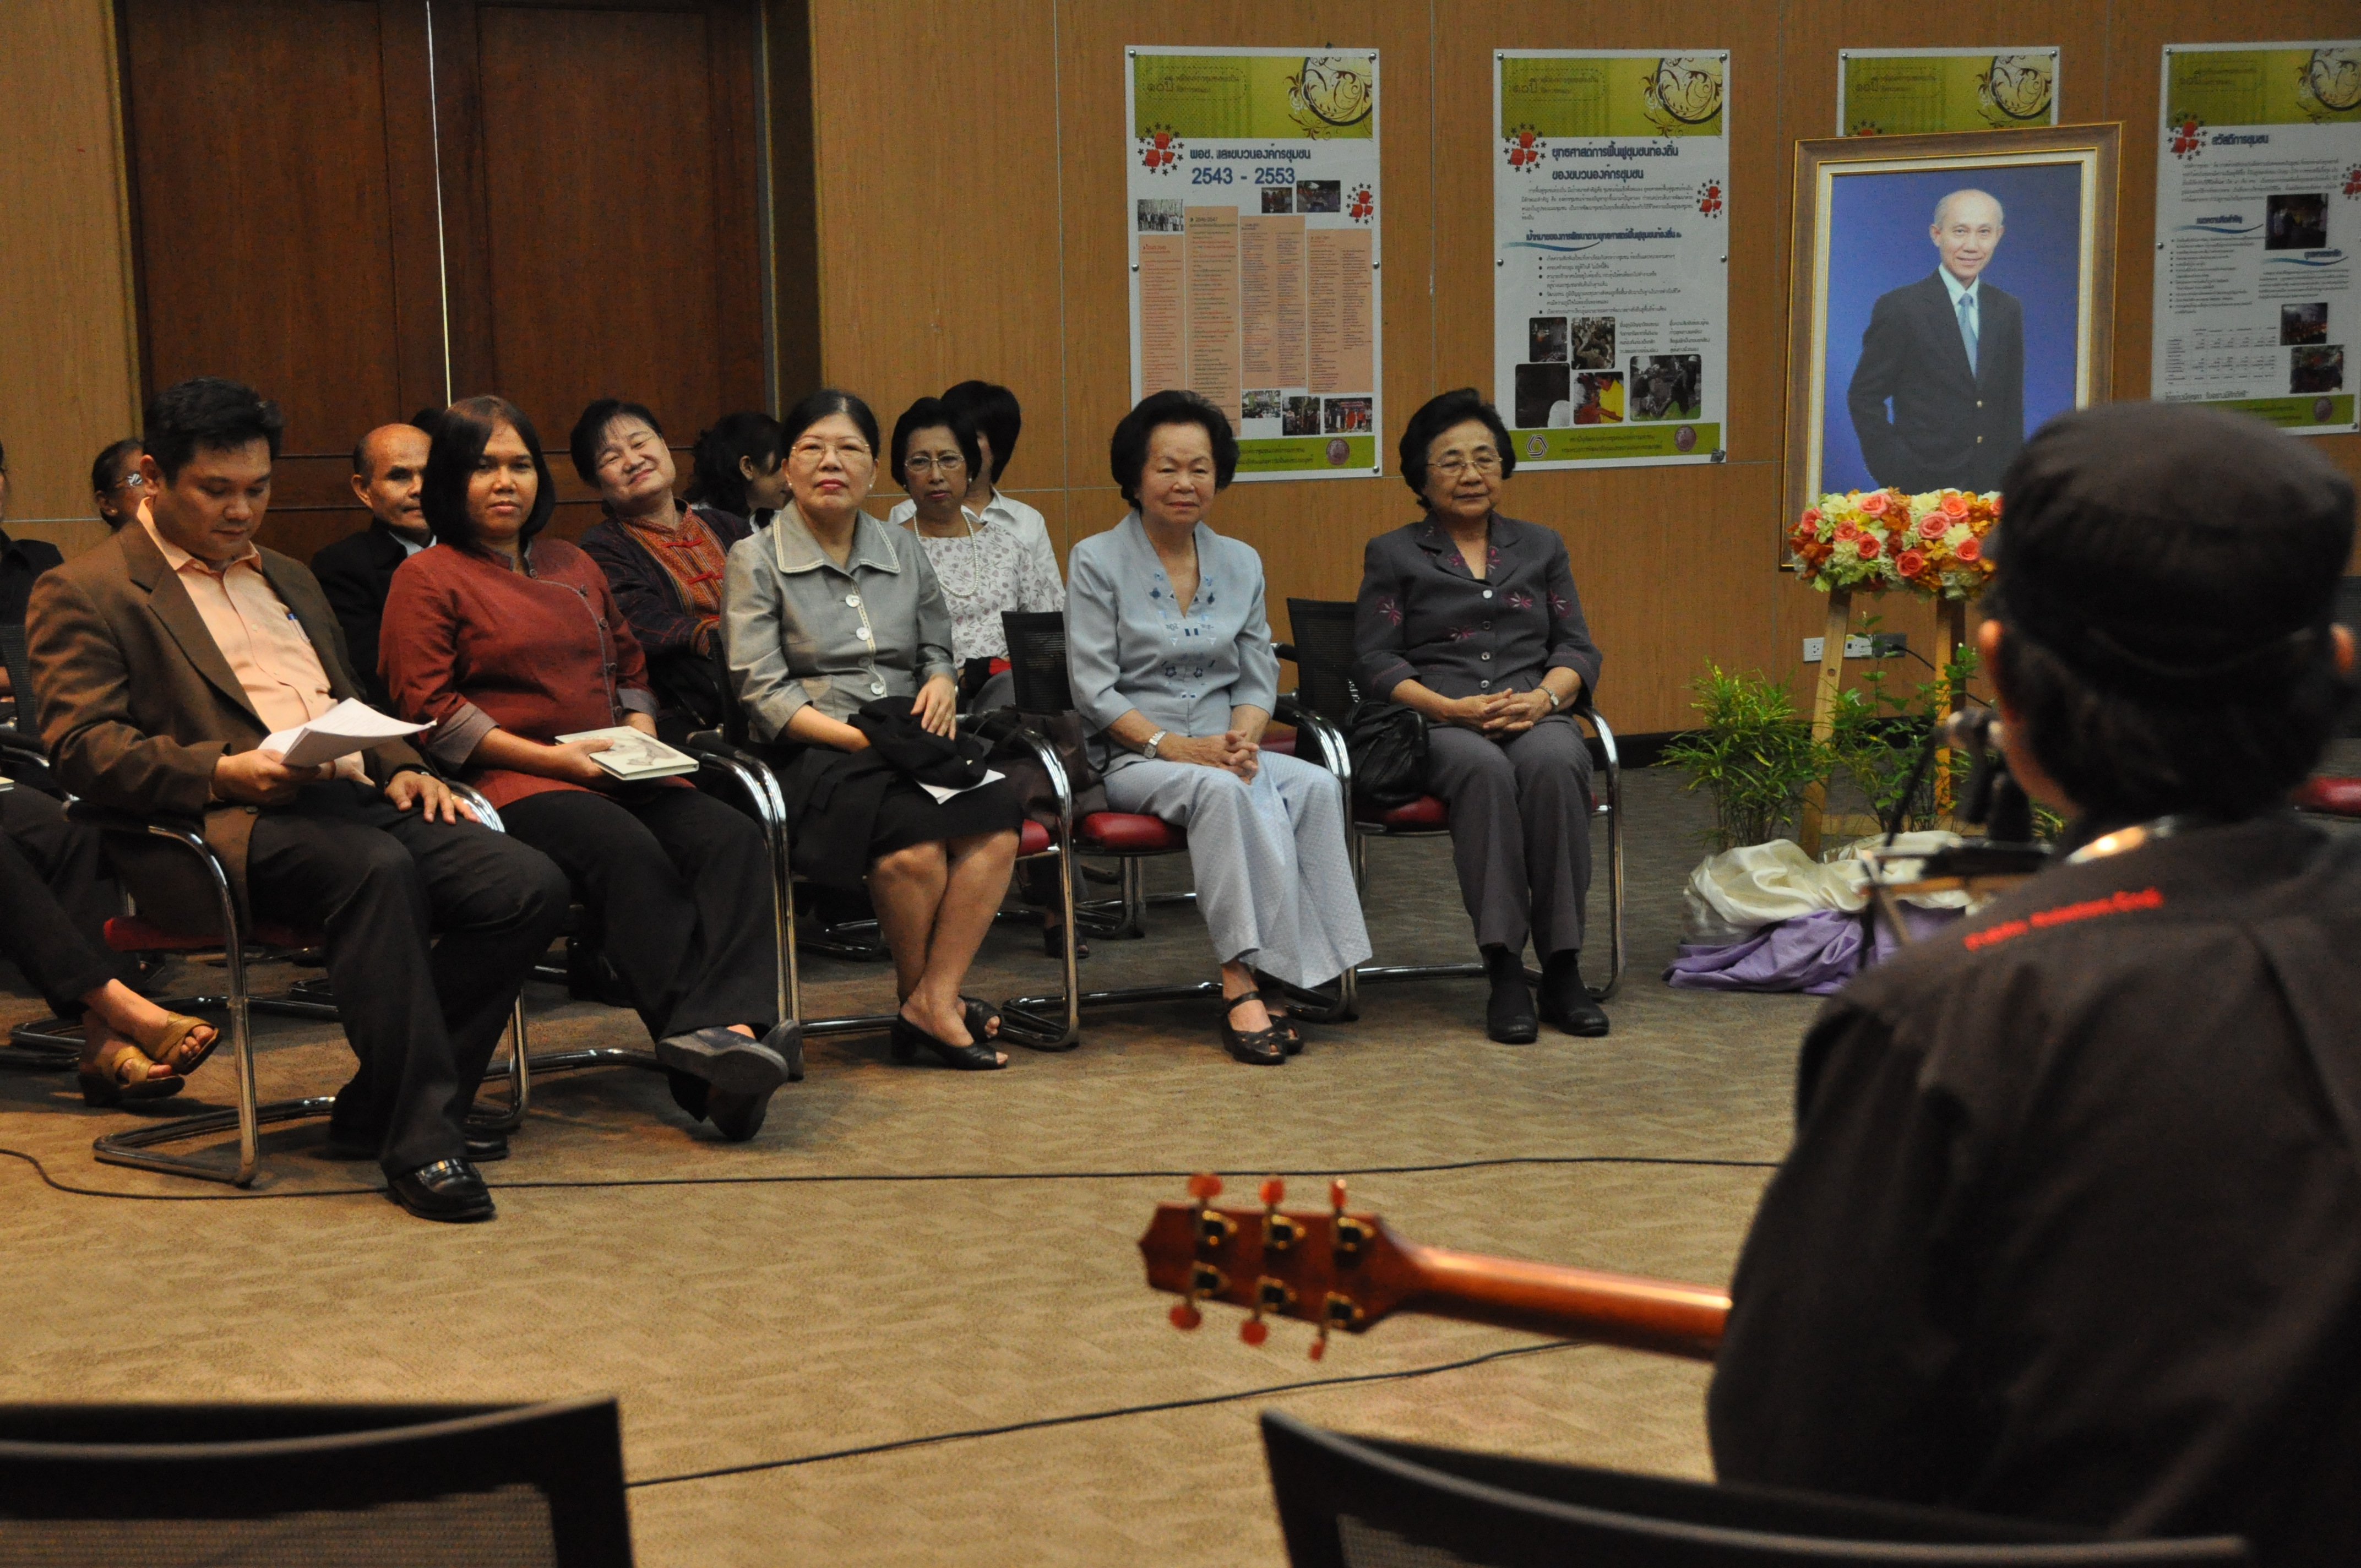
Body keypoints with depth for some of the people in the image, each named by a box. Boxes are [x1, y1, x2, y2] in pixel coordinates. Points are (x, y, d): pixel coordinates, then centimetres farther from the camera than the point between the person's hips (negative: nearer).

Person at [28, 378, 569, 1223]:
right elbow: (80, 747, -6)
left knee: (530, 887, -18)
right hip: (224, 831, -7)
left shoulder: (288, 578, 30)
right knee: (377, 867, -38)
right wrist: (221, 772, -21)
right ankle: (418, 1141, -33)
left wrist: (398, 766, 9)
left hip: (352, 802, 7)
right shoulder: (84, 593, 6)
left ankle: (385, 1107, -6)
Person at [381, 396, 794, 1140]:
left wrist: (641, 736, 7)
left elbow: (630, 670, 31)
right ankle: (707, 1056, -47)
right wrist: (549, 757, -11)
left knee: (733, 840, -26)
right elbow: (427, 707, -4)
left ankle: (734, 1026, -48)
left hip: (616, 776, 6)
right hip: (513, 784, -6)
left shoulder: (575, 567, 27)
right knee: (630, 854, -37)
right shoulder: (427, 578, 6)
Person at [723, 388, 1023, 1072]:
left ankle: (932, 1002, -27)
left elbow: (938, 648, 27)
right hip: (817, 753, -5)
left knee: (996, 821, -29)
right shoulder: (756, 560, 5)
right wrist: (859, 736, -16)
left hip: (909, 738, 5)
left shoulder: (902, 551, 19)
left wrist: (941, 681, 1)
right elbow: (764, 694, -4)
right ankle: (922, 998, -13)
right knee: (915, 838, -35)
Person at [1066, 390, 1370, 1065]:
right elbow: (1094, 692, -6)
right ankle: (1244, 982, -41)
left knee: (1316, 785, -28)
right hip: (1133, 759, -4)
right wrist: (1175, 745, -18)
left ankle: (1318, 970, -32)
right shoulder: (1098, 561, 0)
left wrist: (1243, 737, -10)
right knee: (1221, 789, -37)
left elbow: (1259, 678, 12)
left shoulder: (1241, 563, 14)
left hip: (1224, 751, 4)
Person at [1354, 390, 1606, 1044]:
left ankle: (1562, 969, -33)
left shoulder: (1541, 546, 22)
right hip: (1438, 726, -2)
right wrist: (1453, 708, -13)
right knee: (1484, 768, -38)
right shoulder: (1392, 555, 14)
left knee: (1554, 763, -36)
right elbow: (1375, 663, 4)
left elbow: (1578, 649, 14)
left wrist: (1544, 697, -9)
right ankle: (1504, 972, -38)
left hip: (1537, 718, 2)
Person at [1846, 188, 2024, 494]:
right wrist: (1894, 469, -11)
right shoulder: (1899, 307, -4)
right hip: (1921, 487, -4)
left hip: (1993, 485, 4)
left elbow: (2012, 400, 16)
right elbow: (1864, 396, -4)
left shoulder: (2008, 309, 12)